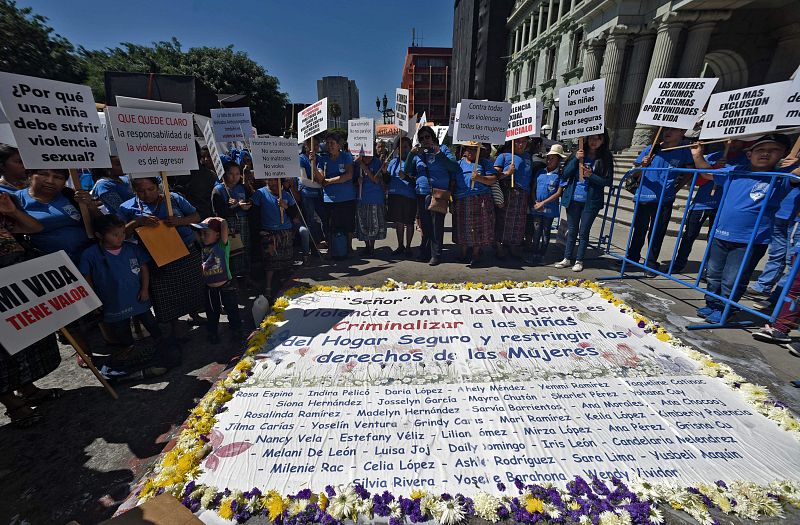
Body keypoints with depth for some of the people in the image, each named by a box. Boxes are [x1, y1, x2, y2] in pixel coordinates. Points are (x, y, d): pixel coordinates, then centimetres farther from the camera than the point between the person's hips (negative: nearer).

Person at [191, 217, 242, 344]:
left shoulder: (222, 245, -13)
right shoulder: (203, 246, 3)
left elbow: (224, 225, -23)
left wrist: (217, 220, -5)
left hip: (226, 287, -5)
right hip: (209, 289, 5)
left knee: (232, 311, 11)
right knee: (211, 314, 19)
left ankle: (236, 331, 30)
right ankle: (212, 333, 38)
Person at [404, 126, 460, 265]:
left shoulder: (442, 149, 6)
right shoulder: (418, 153, 17)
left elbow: (454, 167, -7)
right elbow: (407, 171, 11)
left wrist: (439, 154, -13)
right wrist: (411, 154, -1)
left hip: (438, 193, -4)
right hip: (421, 194, 4)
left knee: (437, 225, -4)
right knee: (425, 224, 9)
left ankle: (436, 254, 4)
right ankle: (425, 251, 22)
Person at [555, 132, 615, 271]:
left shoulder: (606, 157, -1)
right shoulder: (579, 153, 4)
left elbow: (608, 181, -3)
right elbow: (565, 174, -2)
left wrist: (591, 176, -16)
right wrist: (576, 159, -14)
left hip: (591, 201, -2)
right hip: (573, 199, 2)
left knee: (583, 232, 3)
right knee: (571, 231, 10)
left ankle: (579, 261, 13)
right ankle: (567, 258, 18)